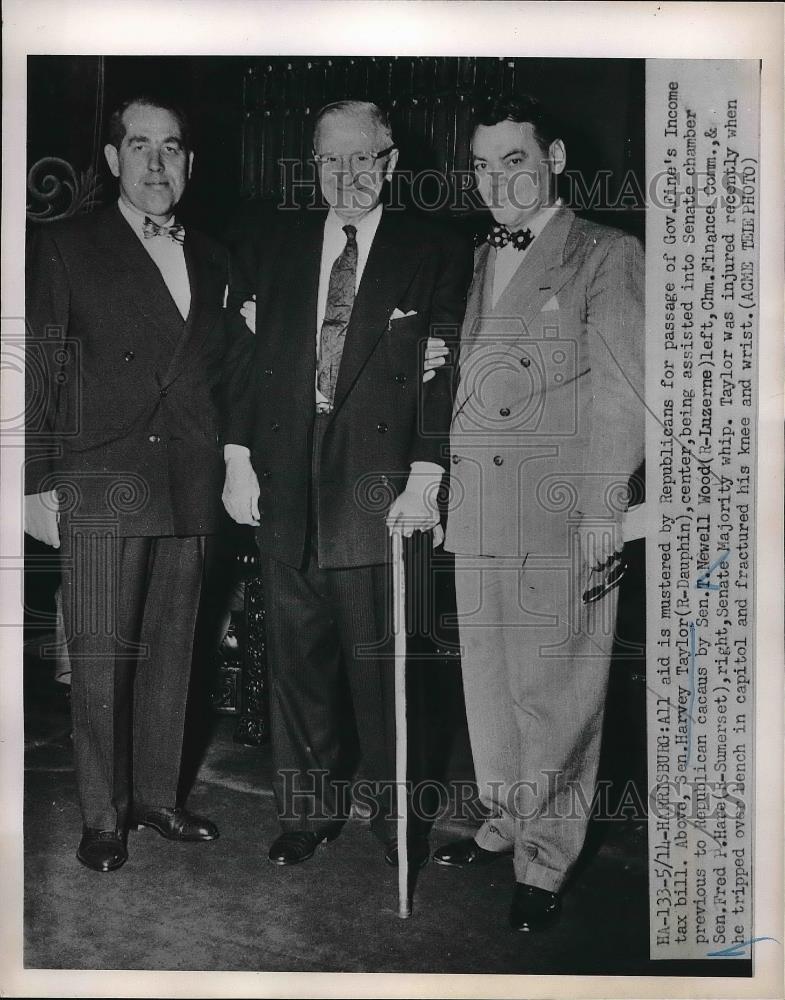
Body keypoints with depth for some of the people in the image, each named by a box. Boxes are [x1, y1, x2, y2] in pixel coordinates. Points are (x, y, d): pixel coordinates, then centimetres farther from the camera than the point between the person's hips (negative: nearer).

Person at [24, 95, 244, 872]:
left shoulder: (211, 262, 15)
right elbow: (38, 372, -2)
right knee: (100, 657, 1)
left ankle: (157, 795, 26)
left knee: (171, 653, 11)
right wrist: (37, 484, -7)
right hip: (99, 487, -4)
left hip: (189, 489, 4)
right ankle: (102, 816, 16)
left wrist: (227, 467, 3)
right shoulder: (64, 248, 2)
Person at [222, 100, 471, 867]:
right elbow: (238, 358, 10)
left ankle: (391, 807, 21)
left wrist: (425, 478, -10)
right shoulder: (272, 247, 12)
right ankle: (308, 805, 25)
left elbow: (444, 375, -1)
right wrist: (238, 458, 2)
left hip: (378, 486, -2)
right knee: (298, 653, 9)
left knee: (377, 655, 2)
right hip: (285, 486, 3)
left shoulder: (434, 257, 5)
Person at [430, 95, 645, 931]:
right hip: (478, 509, 6)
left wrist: (603, 509, -12)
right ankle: (506, 820, 34)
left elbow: (622, 394, -7)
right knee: (489, 677, 15)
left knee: (554, 691, 2)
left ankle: (545, 860, 18)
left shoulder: (607, 257, -1)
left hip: (564, 516, -6)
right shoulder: (477, 261, 18)